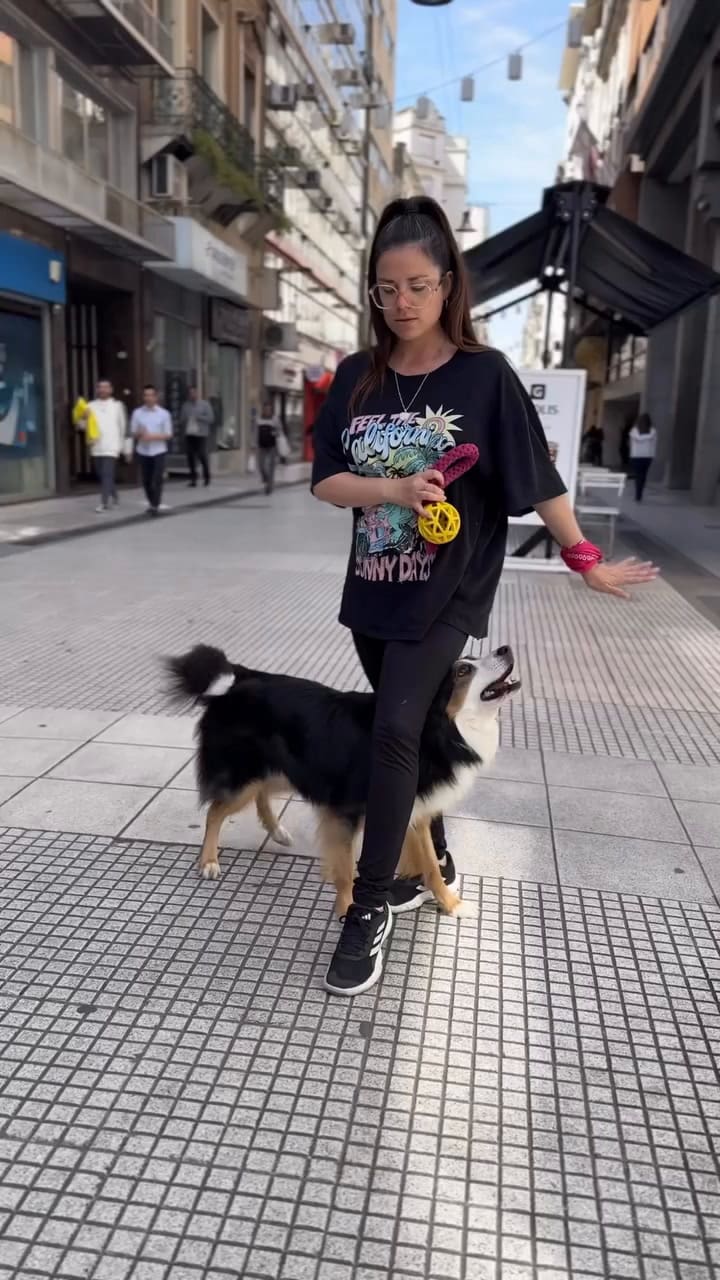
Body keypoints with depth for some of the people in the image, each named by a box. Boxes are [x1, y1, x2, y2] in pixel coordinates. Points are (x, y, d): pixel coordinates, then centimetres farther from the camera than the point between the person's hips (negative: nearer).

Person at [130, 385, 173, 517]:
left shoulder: (164, 414, -2)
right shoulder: (137, 413, 2)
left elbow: (168, 435, -3)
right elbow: (133, 432, 6)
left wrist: (153, 436, -17)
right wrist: (140, 434, -18)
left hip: (158, 451, -2)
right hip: (143, 451, 2)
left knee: (157, 480, -7)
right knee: (146, 481, 8)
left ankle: (155, 506, 0)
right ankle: (152, 503, 25)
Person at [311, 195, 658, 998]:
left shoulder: (484, 376, -8)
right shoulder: (357, 377, 2)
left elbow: (537, 480, -3)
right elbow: (325, 482, -2)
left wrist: (585, 561, 1)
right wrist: (396, 489, -19)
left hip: (446, 596, -4)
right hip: (373, 590, 5)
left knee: (393, 729, -16)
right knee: (408, 734, 16)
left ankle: (370, 905, 0)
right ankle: (433, 862, 38)